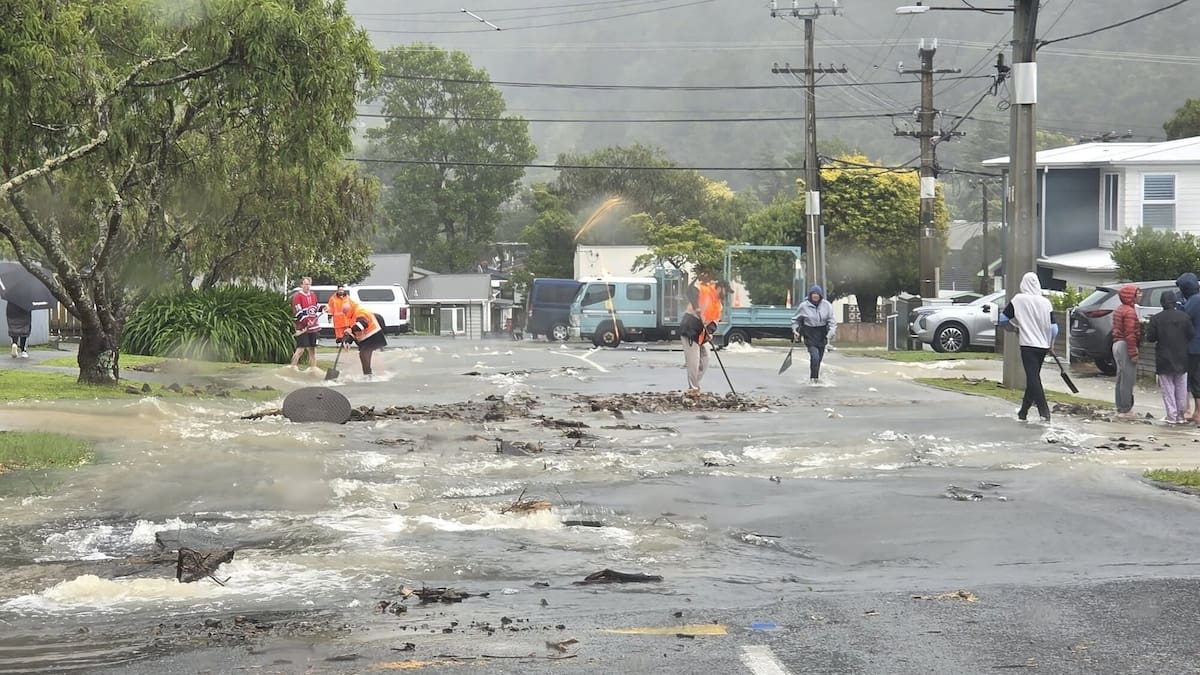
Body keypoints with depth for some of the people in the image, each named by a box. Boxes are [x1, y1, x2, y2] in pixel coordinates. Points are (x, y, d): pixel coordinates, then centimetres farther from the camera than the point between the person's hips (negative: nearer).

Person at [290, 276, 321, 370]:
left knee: (312, 348, 11)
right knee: (301, 348, -11)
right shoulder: (297, 296, -9)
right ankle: (293, 366, -2)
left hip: (313, 326, 7)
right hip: (302, 327, -7)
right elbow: (298, 312, -16)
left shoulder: (313, 295, 14)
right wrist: (306, 321, -25)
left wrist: (321, 308, 4)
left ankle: (313, 366, 18)